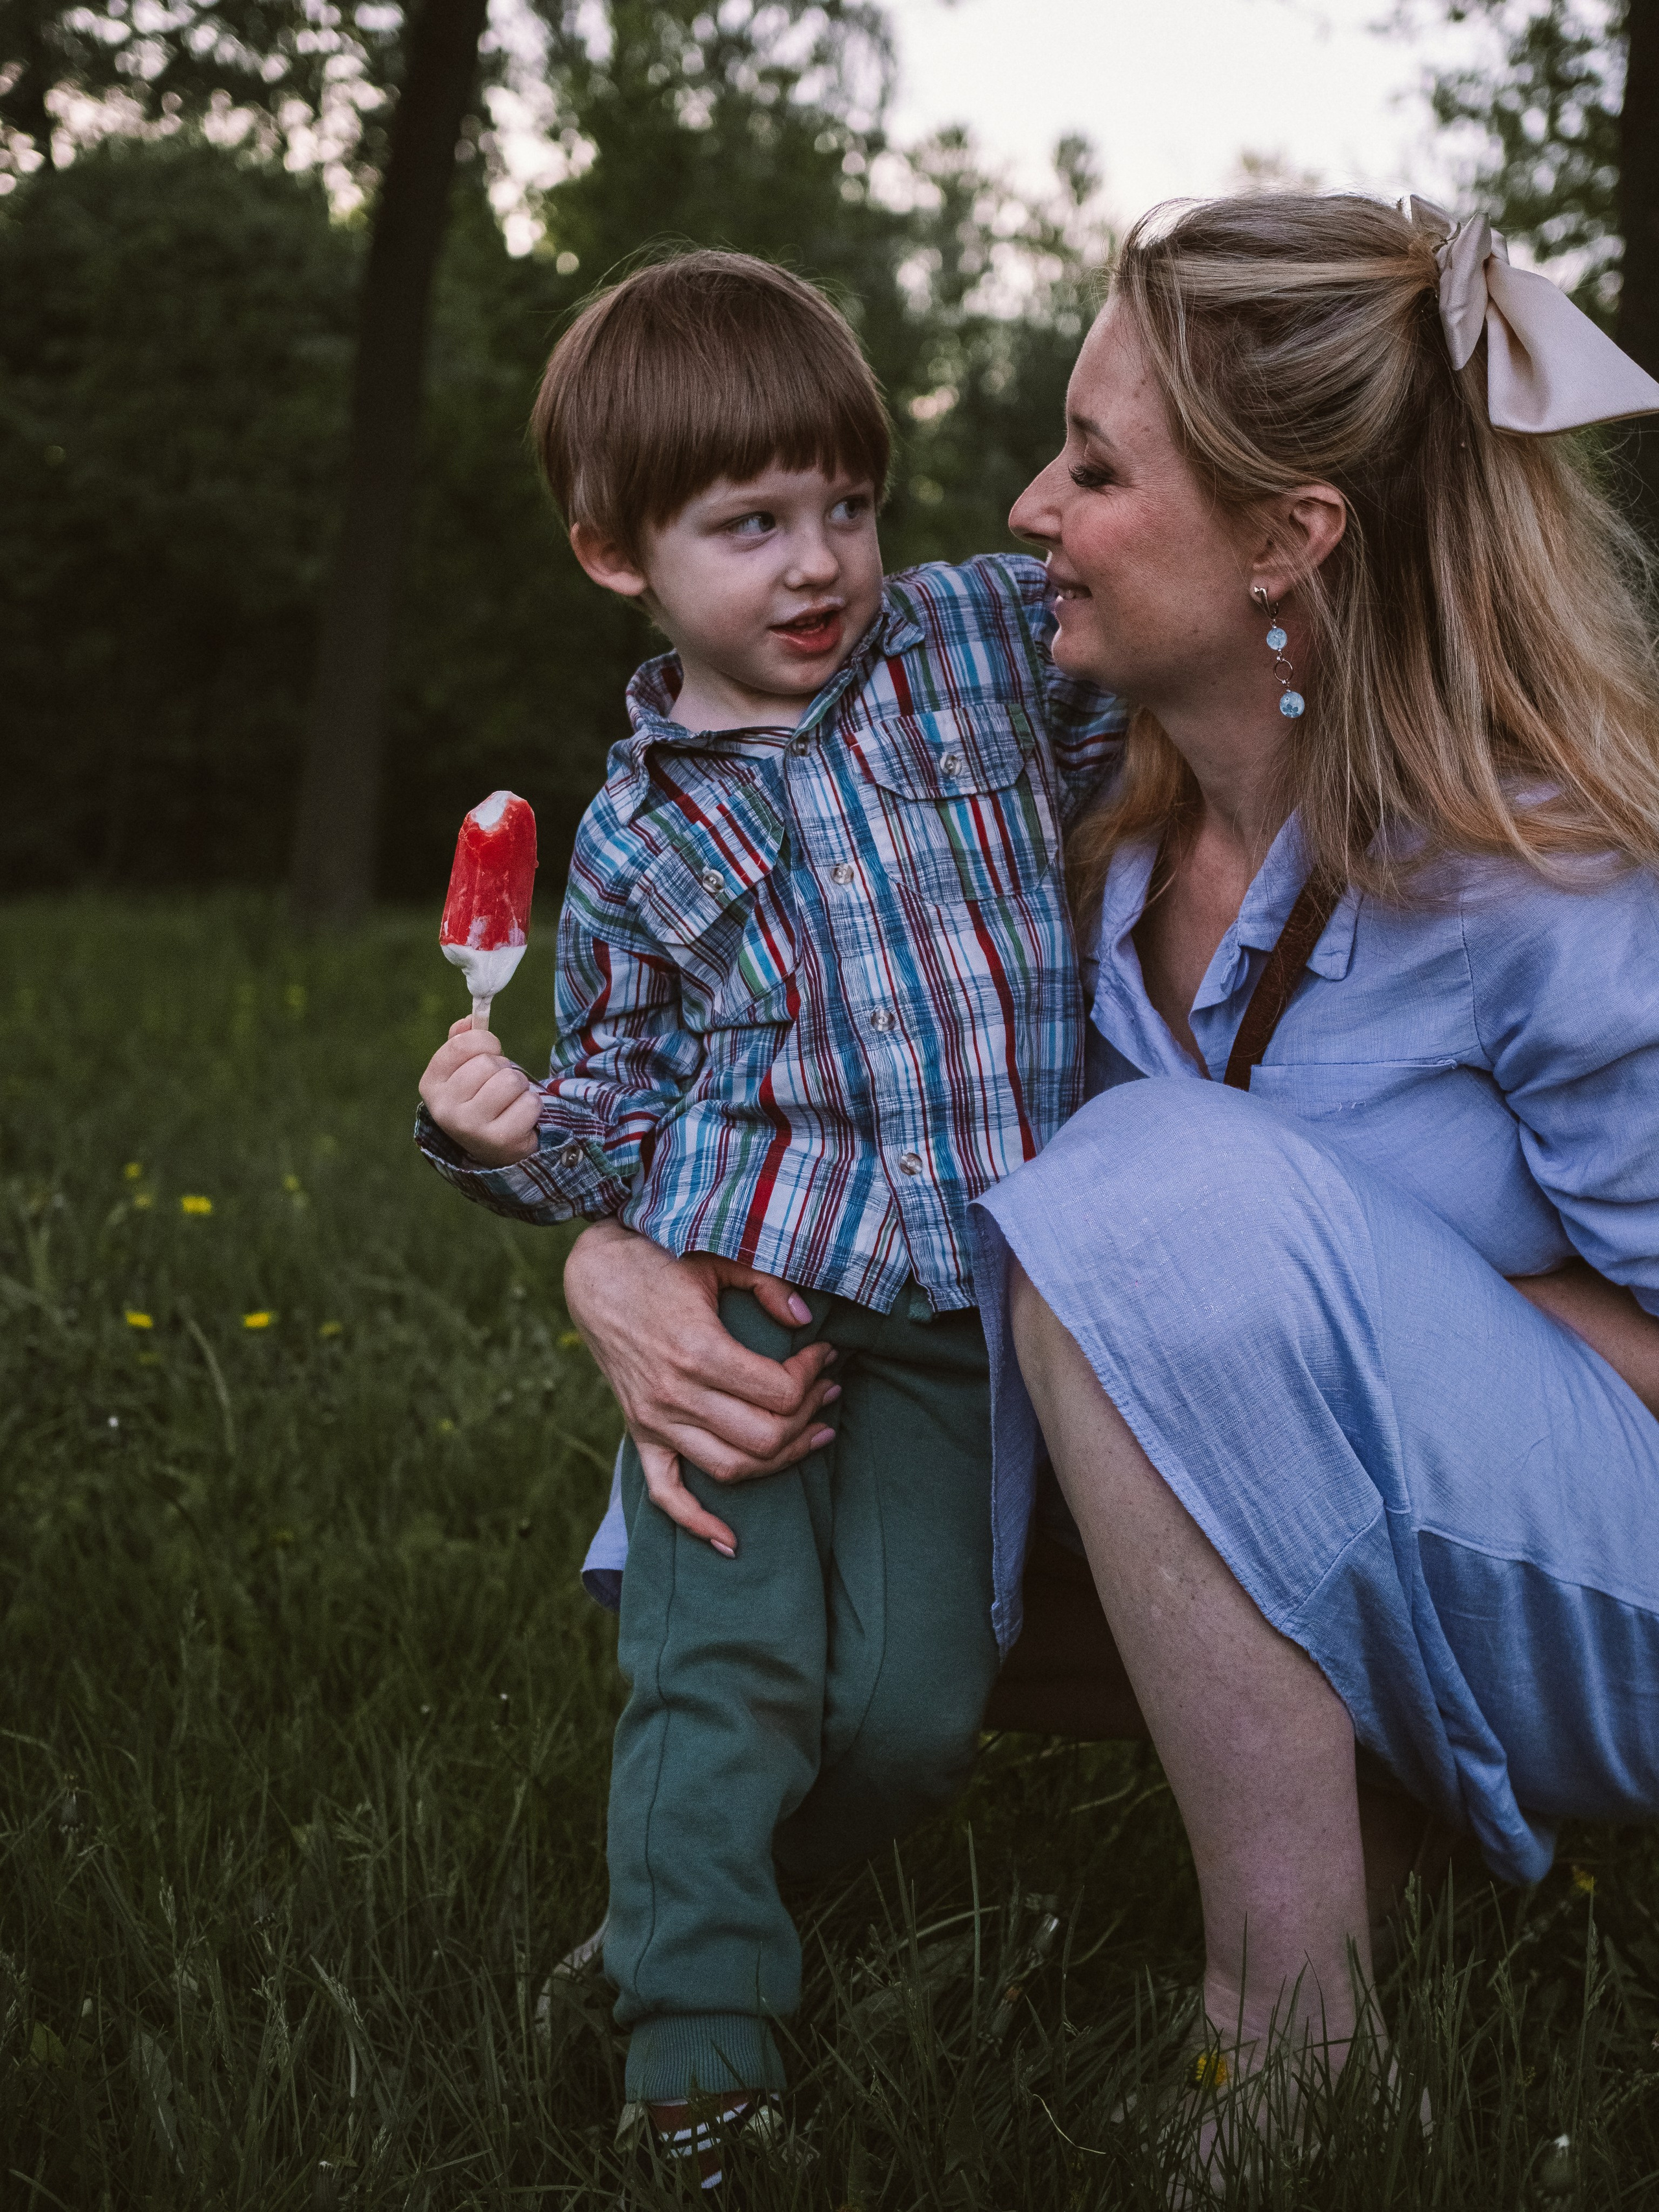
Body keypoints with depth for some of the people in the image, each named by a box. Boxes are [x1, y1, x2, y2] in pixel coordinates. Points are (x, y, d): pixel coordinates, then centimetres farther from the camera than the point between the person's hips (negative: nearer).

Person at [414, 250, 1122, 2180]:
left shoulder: (995, 635, 5)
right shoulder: (639, 832, 5)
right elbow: (623, 1101, 10)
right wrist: (517, 1136, -9)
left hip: (963, 1313, 1)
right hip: (745, 1293, -1)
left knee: (913, 1707, -2)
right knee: (723, 1674, -7)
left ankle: (704, 1879, 25)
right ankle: (696, 2062, 8)